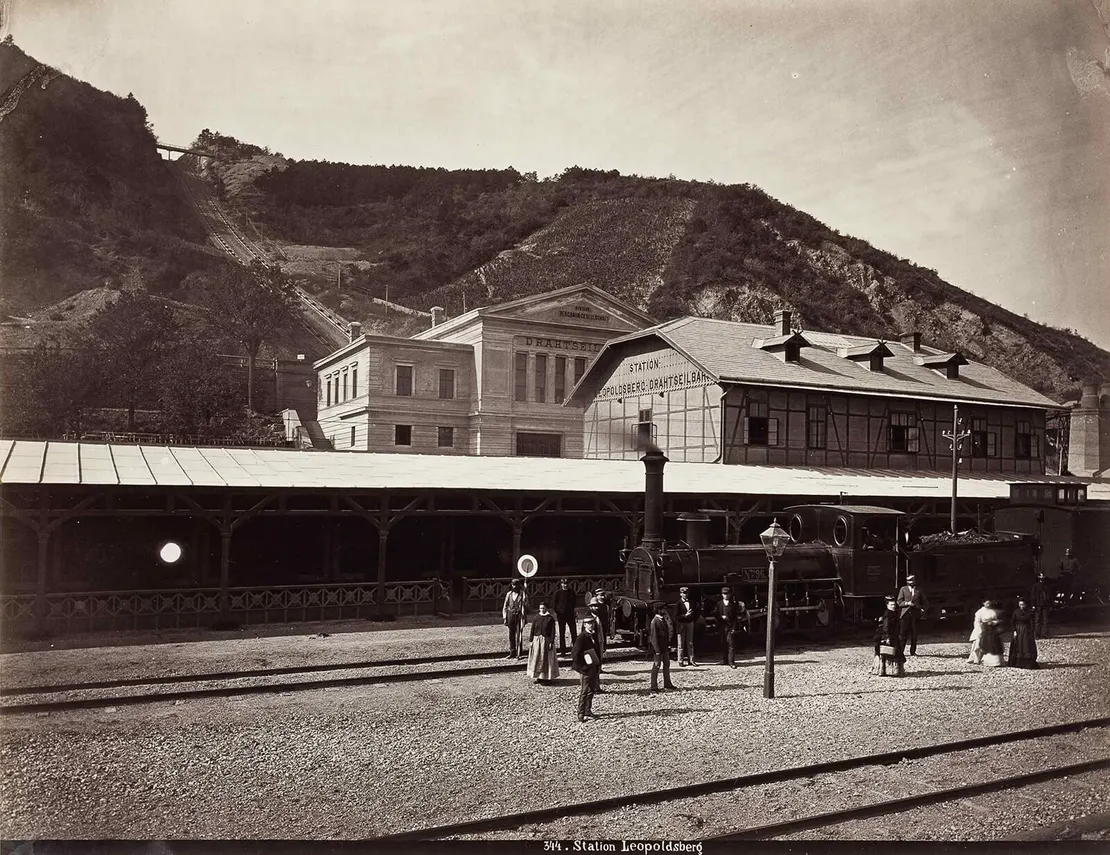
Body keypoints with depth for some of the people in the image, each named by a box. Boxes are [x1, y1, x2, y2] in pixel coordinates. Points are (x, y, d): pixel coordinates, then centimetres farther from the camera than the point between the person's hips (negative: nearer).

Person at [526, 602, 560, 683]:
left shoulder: (550, 618, -4)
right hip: (536, 639, 3)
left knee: (547, 659, 4)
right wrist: (530, 640, 0)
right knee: (536, 659, 5)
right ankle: (537, 676, 15)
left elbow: (553, 631, -5)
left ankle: (547, 677, 14)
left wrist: (551, 642, -10)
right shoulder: (536, 618, 3)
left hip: (546, 640, -3)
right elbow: (532, 630, 5)